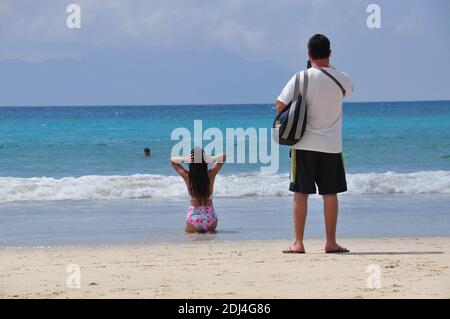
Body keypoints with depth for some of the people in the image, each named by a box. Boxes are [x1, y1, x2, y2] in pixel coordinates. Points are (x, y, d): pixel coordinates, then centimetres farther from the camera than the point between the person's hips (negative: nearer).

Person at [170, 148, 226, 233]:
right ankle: (209, 231, 0)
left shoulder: (187, 176, -10)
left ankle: (195, 232, -5)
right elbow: (223, 157, 7)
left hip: (194, 215, -2)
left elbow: (172, 160, 6)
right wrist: (211, 159, -10)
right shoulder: (211, 174, -8)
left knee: (189, 232, 26)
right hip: (210, 215, 2)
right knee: (211, 230, 31)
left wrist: (184, 159, -12)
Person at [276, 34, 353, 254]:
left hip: (304, 145, -1)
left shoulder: (301, 78, -8)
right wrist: (328, 67, 25)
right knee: (330, 194, 7)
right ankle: (331, 242, 7)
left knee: (301, 193, 3)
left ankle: (298, 242, 3)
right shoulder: (341, 79, -2)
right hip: (331, 145, 1)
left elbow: (280, 106, -6)